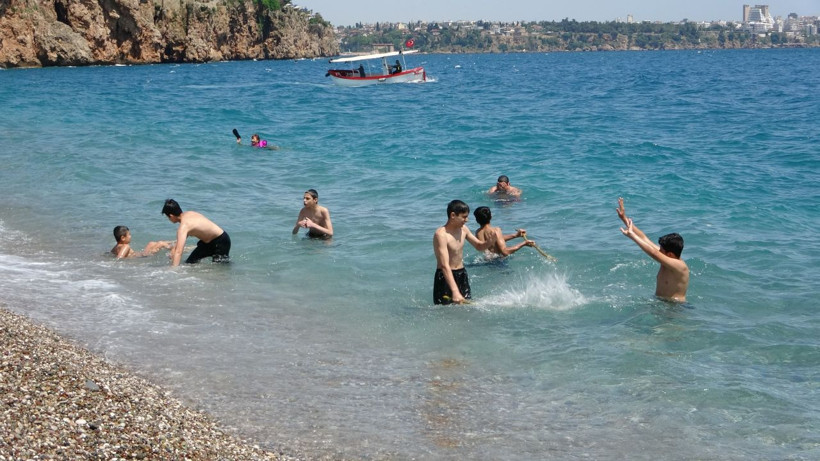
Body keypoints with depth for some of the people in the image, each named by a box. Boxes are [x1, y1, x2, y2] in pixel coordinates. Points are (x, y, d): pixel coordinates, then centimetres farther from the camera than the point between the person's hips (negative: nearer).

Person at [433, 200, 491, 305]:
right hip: (446, 277, -7)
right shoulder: (441, 234, -22)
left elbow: (479, 246, 19)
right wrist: (455, 291, -40)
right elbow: (445, 266, -30)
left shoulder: (463, 229, 3)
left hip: (462, 275, 7)